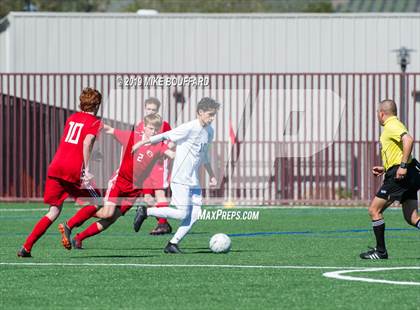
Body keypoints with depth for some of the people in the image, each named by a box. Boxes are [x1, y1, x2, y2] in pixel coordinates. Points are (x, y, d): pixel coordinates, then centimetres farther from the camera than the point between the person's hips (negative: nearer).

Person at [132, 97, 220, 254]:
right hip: (180, 180, -8)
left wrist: (211, 175, 31)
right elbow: (165, 136, -9)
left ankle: (172, 244, 2)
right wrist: (142, 143, -7)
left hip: (193, 181, 8)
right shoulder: (189, 128, -13)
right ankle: (145, 211, 2)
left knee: (194, 215, -4)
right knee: (182, 214, -13)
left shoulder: (209, 131, 12)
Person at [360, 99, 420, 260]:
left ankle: (380, 251, 2)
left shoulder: (391, 125, -8)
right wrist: (385, 169, 30)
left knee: (374, 210, -1)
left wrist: (403, 166, -29)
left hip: (398, 176, -10)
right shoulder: (394, 125, 23)